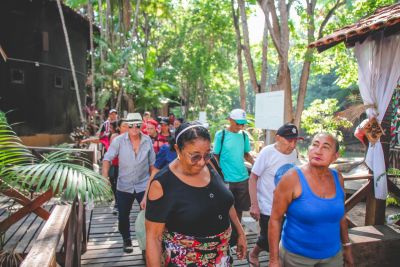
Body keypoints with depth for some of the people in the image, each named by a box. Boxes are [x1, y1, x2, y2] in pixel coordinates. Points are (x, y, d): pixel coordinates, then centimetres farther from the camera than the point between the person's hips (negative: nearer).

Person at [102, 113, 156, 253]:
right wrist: (105, 176, -31)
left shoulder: (148, 141, -5)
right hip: (124, 186, 0)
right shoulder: (119, 140, -11)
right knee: (123, 216, 16)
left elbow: (152, 163, 4)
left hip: (144, 185, 0)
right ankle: (126, 239, 41)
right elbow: (107, 158, -15)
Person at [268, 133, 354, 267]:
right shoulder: (292, 178, -19)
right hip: (296, 256, -4)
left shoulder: (337, 179, -3)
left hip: (333, 255, 5)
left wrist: (346, 246, 16)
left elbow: (340, 215, 11)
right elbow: (275, 219, -16)